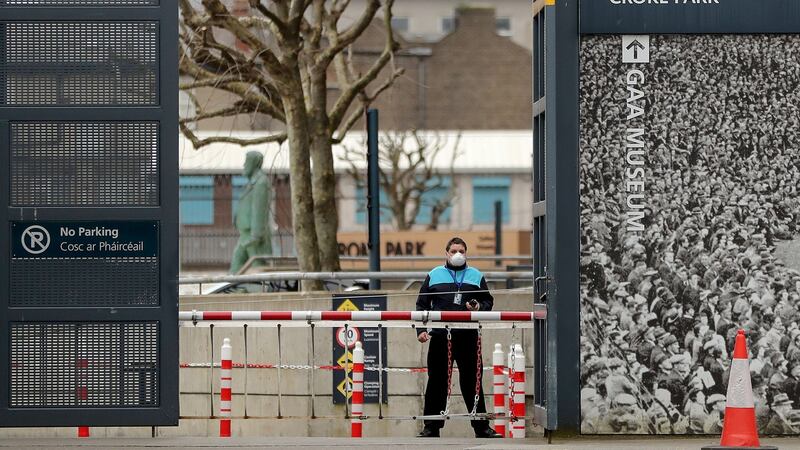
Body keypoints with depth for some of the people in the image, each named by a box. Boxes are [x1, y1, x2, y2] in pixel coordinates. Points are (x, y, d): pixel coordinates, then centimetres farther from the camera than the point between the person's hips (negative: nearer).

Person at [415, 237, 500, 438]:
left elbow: (488, 301, 15)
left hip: (468, 338, 0)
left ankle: (481, 426, 9)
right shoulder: (434, 275, 10)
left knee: (472, 381, 2)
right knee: (436, 382, 2)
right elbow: (422, 305, 10)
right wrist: (421, 329, -1)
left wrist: (479, 307, -7)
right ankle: (432, 427, 8)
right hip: (440, 337, 0)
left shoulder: (476, 276, 13)